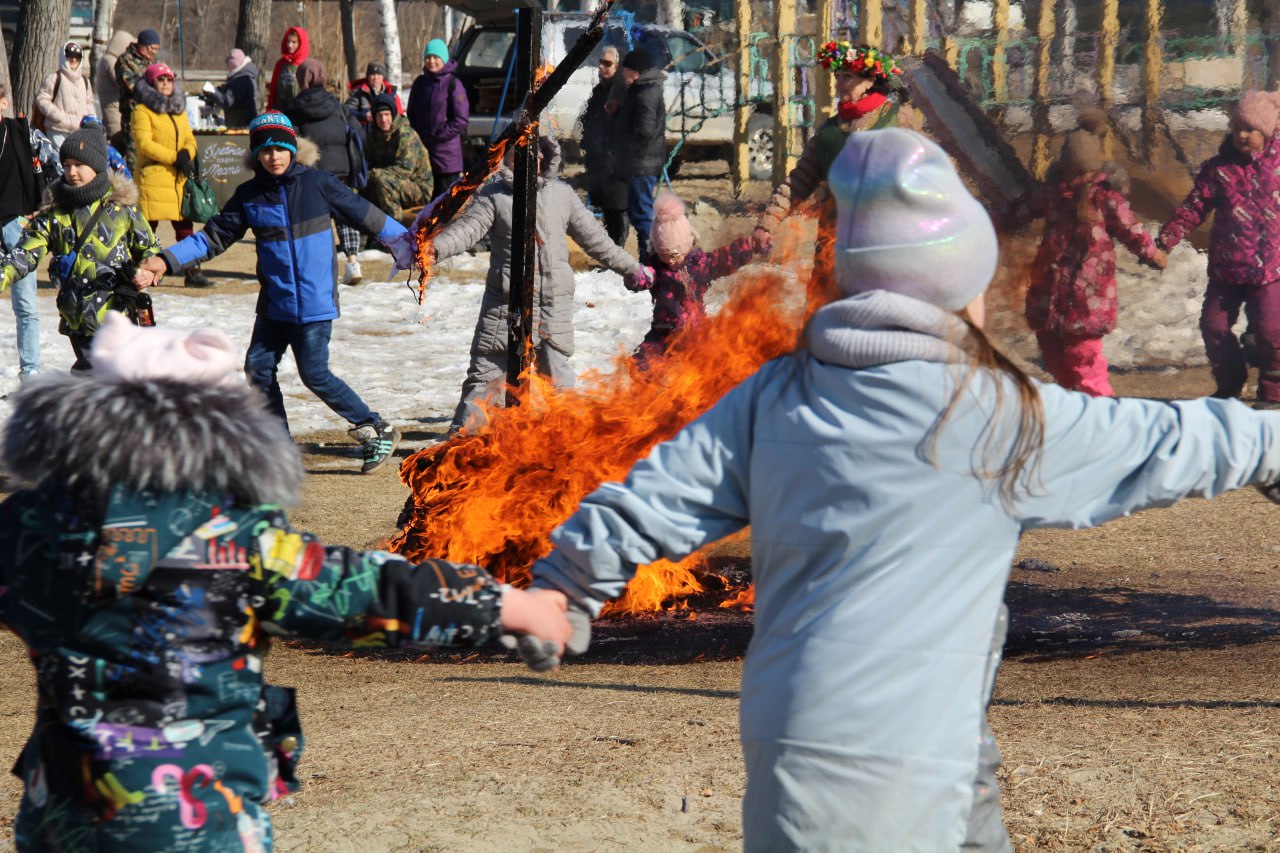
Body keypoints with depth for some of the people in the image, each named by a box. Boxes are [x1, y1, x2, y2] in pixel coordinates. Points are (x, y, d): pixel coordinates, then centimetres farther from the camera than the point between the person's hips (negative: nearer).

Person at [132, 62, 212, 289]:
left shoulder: (179, 109, 18)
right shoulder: (142, 110, -4)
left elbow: (190, 139, 15)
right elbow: (144, 143, -13)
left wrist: (186, 153, -9)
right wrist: (174, 158, -18)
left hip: (179, 178, 6)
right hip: (153, 176, -6)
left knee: (185, 226, 5)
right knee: (148, 225, -2)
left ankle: (192, 272, 6)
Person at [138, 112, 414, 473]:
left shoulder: (318, 183, -5)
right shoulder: (249, 196, 4)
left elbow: (365, 215, 1)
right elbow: (215, 236, 9)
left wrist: (406, 243, 3)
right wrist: (168, 260, 1)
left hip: (315, 303, -5)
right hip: (275, 304, 5)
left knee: (315, 374, -8)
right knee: (258, 368, 2)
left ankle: (377, 431, 5)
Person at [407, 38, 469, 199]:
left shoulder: (453, 84, -7)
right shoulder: (419, 83, 10)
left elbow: (461, 120, -10)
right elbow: (411, 115, 19)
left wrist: (438, 136, -12)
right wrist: (415, 136, 4)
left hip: (446, 155, -5)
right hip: (422, 150, 5)